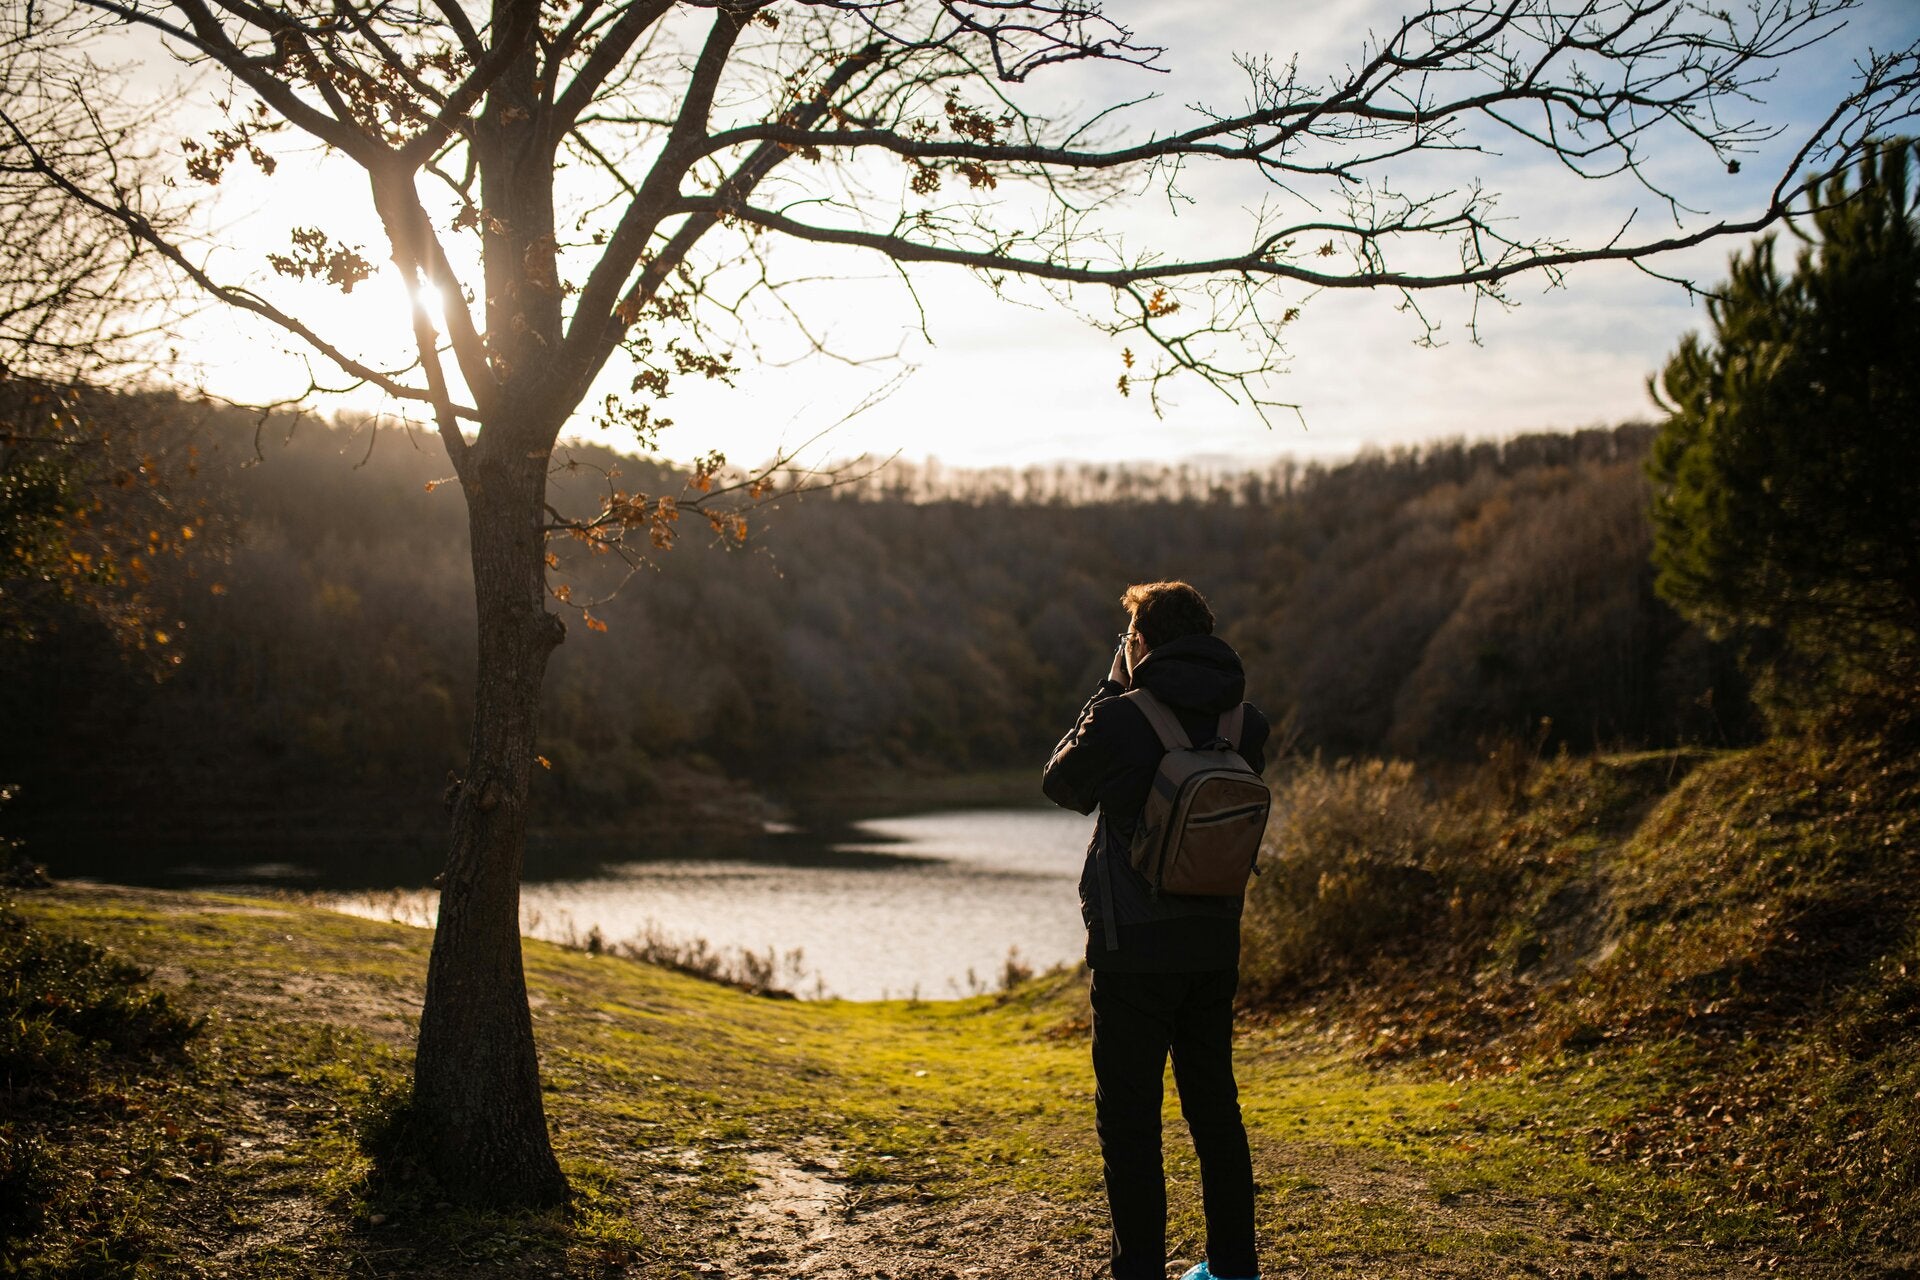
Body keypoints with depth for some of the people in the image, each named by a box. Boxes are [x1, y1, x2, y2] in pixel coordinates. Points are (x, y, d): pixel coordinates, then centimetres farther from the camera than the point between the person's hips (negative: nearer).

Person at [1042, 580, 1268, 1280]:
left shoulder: (1122, 718, -15)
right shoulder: (1245, 724, 0)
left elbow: (1062, 785, 2)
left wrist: (1112, 689, 8)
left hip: (1135, 950, -6)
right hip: (1216, 945, 6)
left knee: (1129, 1115, 3)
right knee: (1215, 1104, 16)